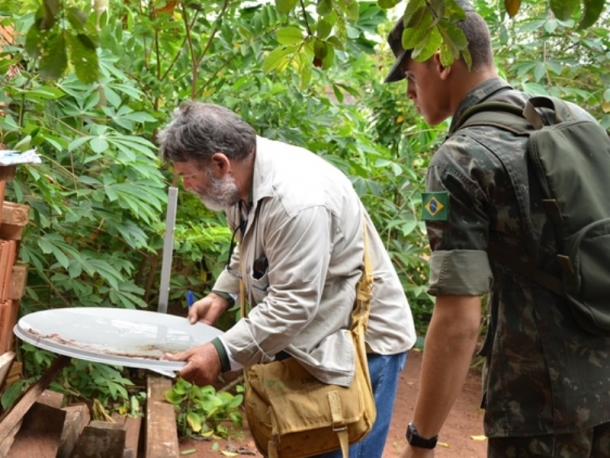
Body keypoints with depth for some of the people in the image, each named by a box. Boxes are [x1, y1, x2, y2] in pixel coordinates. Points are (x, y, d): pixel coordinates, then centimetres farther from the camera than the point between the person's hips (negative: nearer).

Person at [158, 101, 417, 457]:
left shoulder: (297, 200, -31)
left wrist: (222, 354, -29)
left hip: (363, 342, -9)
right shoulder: (244, 178, -1)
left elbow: (292, 304, -30)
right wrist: (221, 295, 2)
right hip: (312, 336, 9)